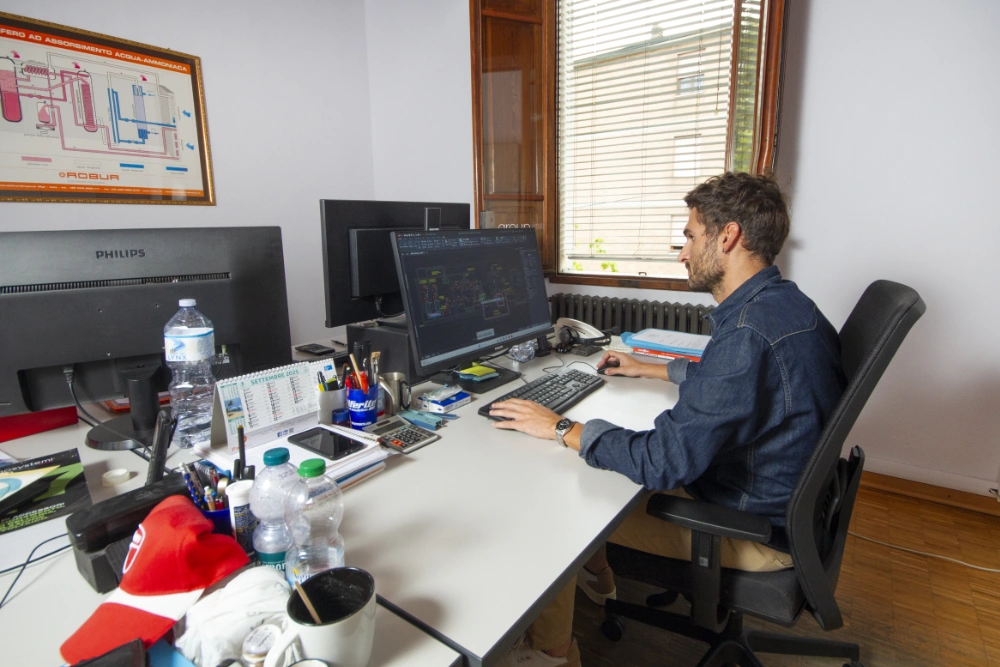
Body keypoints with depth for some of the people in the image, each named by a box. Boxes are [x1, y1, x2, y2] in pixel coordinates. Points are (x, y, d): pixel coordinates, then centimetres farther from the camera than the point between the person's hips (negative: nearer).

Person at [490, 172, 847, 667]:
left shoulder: (750, 334, -33)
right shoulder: (780, 303, 1)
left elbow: (664, 462, -31)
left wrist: (559, 428, -20)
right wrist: (652, 369, 23)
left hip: (752, 531, -9)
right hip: (775, 498, 9)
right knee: (590, 462, 15)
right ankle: (596, 580, 35)